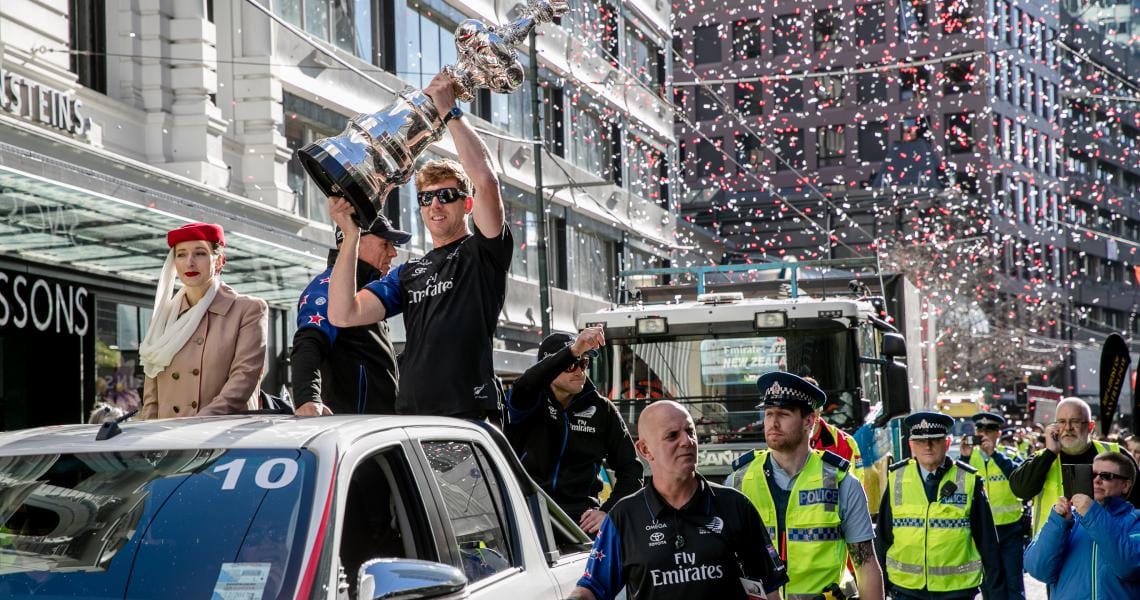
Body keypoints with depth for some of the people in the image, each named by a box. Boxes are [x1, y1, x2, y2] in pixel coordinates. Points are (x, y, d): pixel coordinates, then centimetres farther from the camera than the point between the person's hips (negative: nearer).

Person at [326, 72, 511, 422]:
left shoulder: (483, 253, 6)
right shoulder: (408, 274, 22)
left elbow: (486, 181, -11)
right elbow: (344, 314, 9)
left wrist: (450, 111, -3)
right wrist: (350, 235, 2)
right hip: (412, 416, 5)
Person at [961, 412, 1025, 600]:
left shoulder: (1009, 455, -1)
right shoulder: (970, 456, 4)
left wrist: (994, 453, -26)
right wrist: (964, 458, -22)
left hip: (1010, 530, -2)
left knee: (1013, 584, 0)